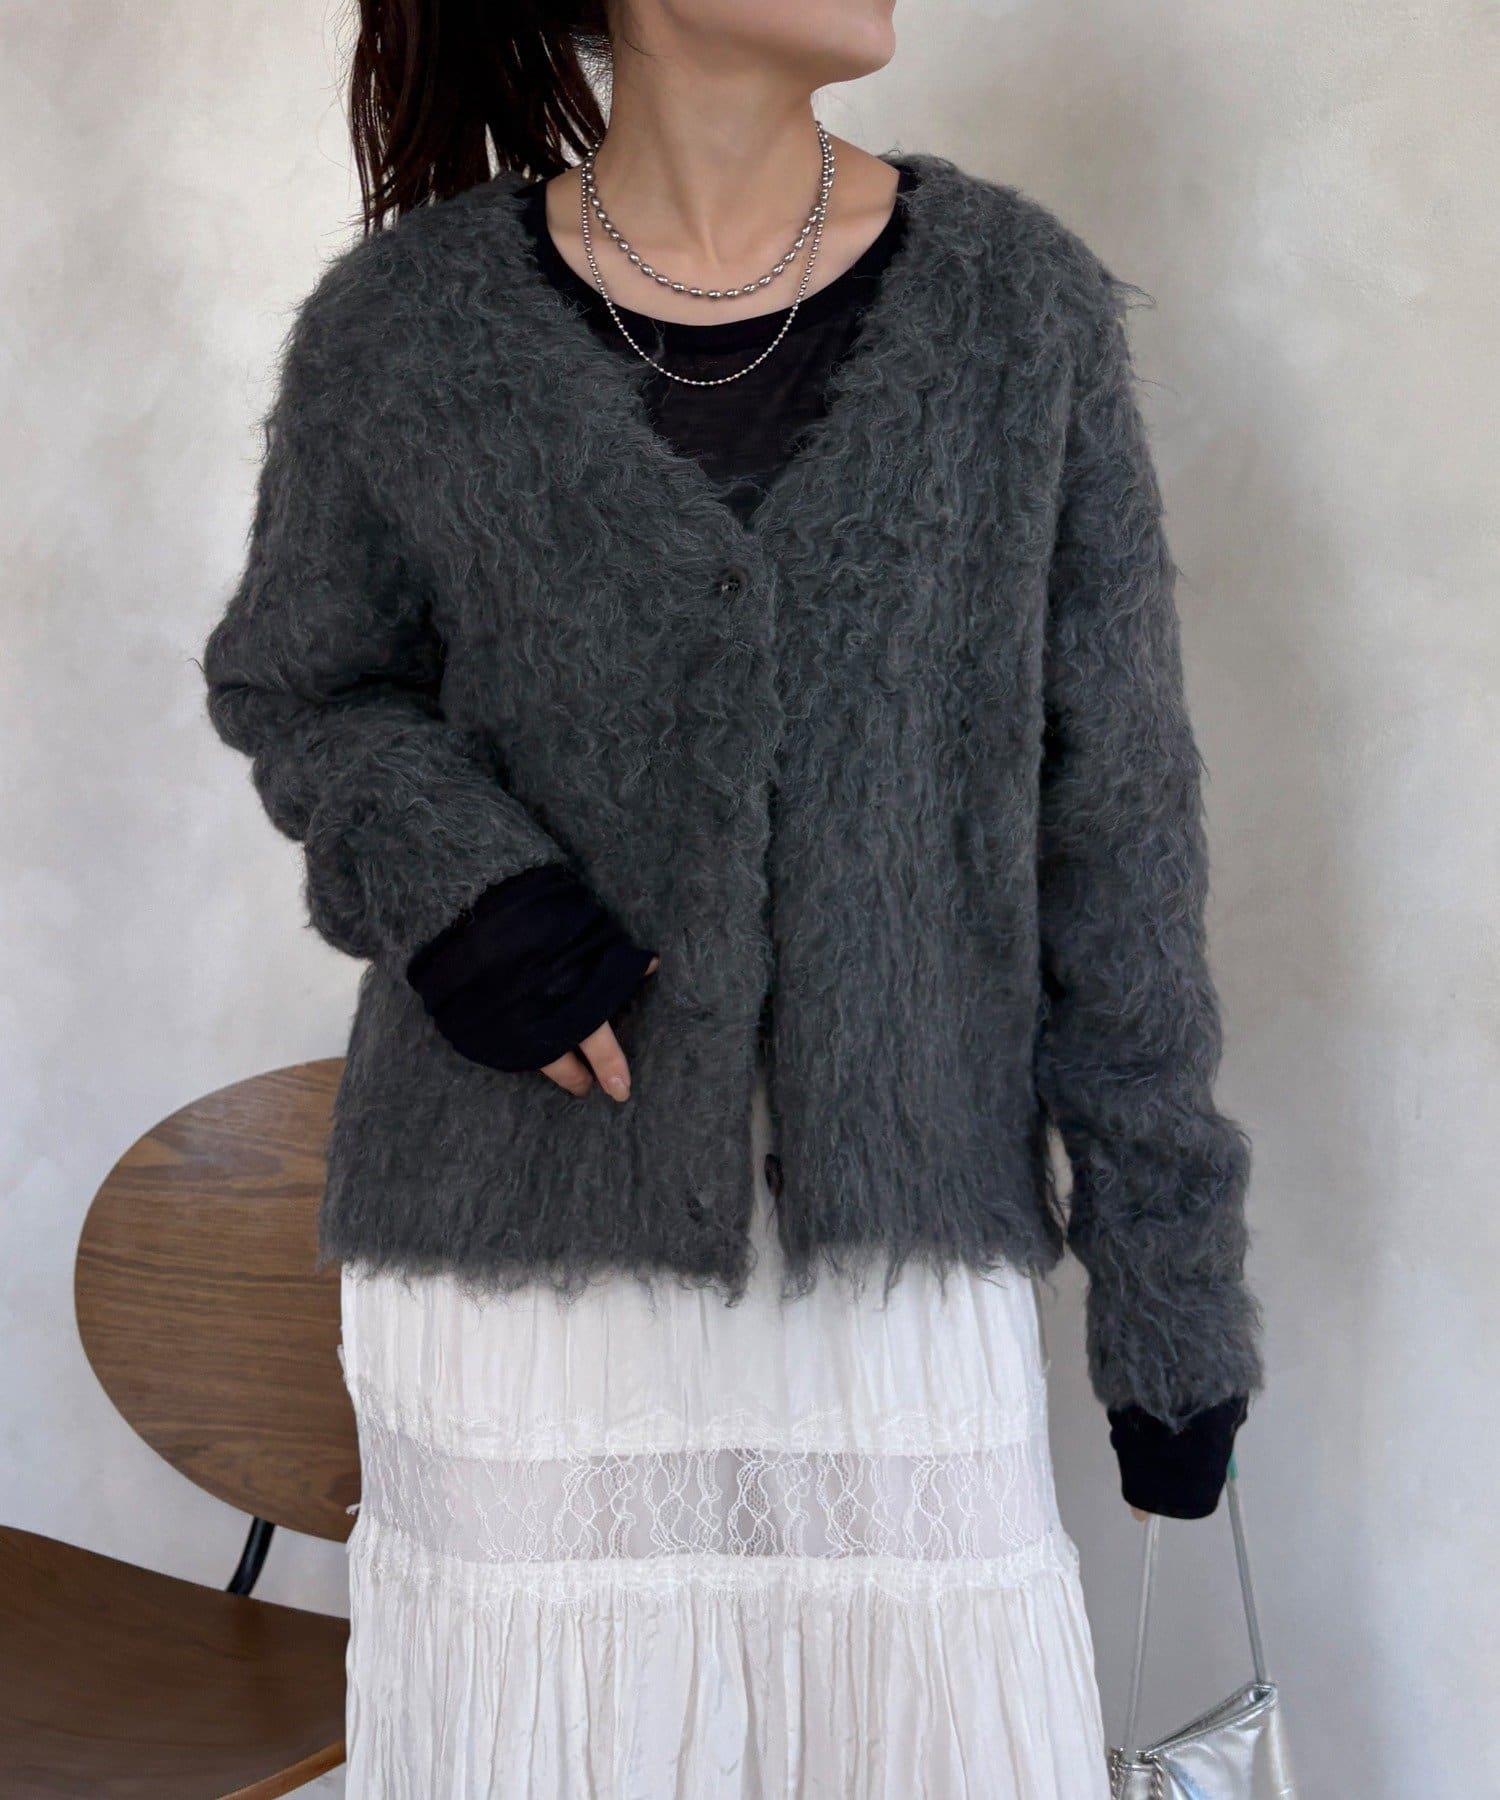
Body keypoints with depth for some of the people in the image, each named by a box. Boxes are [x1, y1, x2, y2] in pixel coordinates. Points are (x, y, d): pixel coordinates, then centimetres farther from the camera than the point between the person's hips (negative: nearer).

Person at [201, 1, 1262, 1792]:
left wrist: (1171, 1278, 1)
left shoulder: (1020, 305, -1)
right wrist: (439, 869, -11)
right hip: (523, 1232, 0)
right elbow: (295, 684, 12)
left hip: (899, 1244, 1)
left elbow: (1110, 820, 1)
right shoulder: (403, 327, -2)